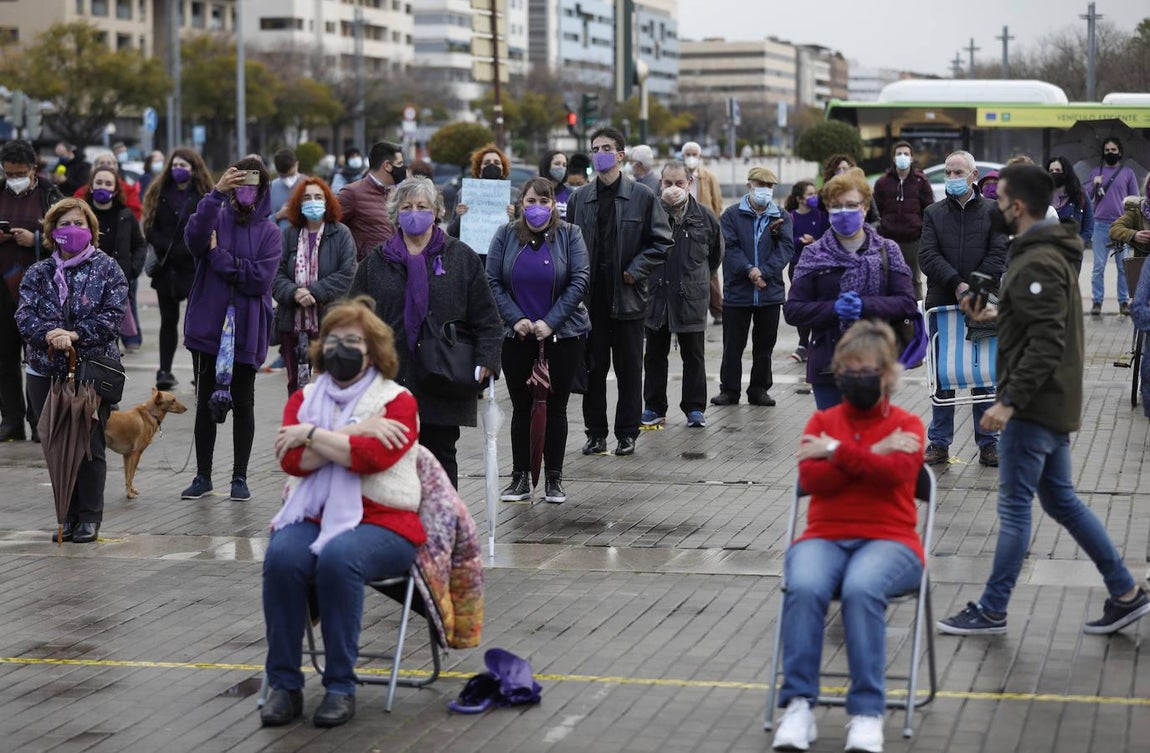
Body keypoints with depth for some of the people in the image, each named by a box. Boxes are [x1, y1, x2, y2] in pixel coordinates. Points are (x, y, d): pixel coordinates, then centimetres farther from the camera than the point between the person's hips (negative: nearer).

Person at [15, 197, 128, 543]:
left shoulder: (107, 269, 3)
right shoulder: (38, 273, 10)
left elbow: (113, 314, -8)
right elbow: (25, 314, -2)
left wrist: (76, 335, -19)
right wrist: (48, 334, -22)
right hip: (46, 372, 3)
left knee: (90, 445, -1)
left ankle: (90, 517, 11)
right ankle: (69, 516, 14)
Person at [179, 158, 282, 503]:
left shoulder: (269, 232, 1)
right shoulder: (217, 218, 1)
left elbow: (260, 278, -13)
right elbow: (194, 237, -23)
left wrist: (218, 255, -12)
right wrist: (216, 193, -32)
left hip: (246, 331, 0)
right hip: (208, 327, 1)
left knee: (243, 405, 8)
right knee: (205, 403, 7)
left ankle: (240, 477, 18)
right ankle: (203, 476, 18)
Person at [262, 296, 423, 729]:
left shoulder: (396, 401, 3)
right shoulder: (304, 398, 14)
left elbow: (371, 458, -16)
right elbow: (292, 460, -4)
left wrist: (311, 435, -8)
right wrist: (356, 431, -10)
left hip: (381, 522, -3)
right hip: (313, 515, 3)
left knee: (337, 558, -35)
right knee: (281, 557, -30)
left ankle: (341, 687, -24)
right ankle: (284, 685, -21)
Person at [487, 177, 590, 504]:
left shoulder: (570, 235, -2)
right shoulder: (506, 235, 1)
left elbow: (580, 281, -8)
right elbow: (493, 281, -1)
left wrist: (550, 322, -15)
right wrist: (515, 319, -13)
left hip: (562, 335, -1)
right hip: (517, 337, 1)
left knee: (556, 406, 5)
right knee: (521, 406, 6)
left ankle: (554, 478, 12)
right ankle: (520, 477, 12)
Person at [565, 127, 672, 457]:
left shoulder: (642, 198, 0)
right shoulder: (580, 198, 8)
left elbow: (662, 241, 1)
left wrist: (636, 270, -9)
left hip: (627, 296, -2)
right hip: (591, 297, 2)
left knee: (629, 368, 4)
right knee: (593, 368, 6)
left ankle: (627, 433, 12)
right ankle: (596, 432, 15)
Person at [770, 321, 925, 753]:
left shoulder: (906, 425, 9)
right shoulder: (822, 422, 15)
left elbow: (896, 470, -13)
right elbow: (810, 479, -3)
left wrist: (837, 451, -11)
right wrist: (873, 454, -6)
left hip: (888, 541, -2)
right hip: (825, 538, 2)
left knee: (861, 589, -37)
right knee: (804, 588, -33)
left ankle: (867, 713, -32)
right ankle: (798, 706, -30)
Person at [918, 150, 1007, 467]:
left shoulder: (992, 211, 5)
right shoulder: (934, 213, 8)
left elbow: (998, 255, -4)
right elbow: (928, 256, -3)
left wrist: (974, 288, -14)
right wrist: (957, 284, -15)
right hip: (942, 304, 1)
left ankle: (988, 443, 11)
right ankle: (939, 443, 10)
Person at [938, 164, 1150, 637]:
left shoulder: (1037, 264, -20)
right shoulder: (1053, 254, 14)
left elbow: (1046, 344, -26)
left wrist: (1009, 402, -26)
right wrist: (996, 315, 16)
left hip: (1034, 406, -11)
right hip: (1054, 403, 11)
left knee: (1014, 506, -2)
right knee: (1060, 500, 15)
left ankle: (992, 611, 7)